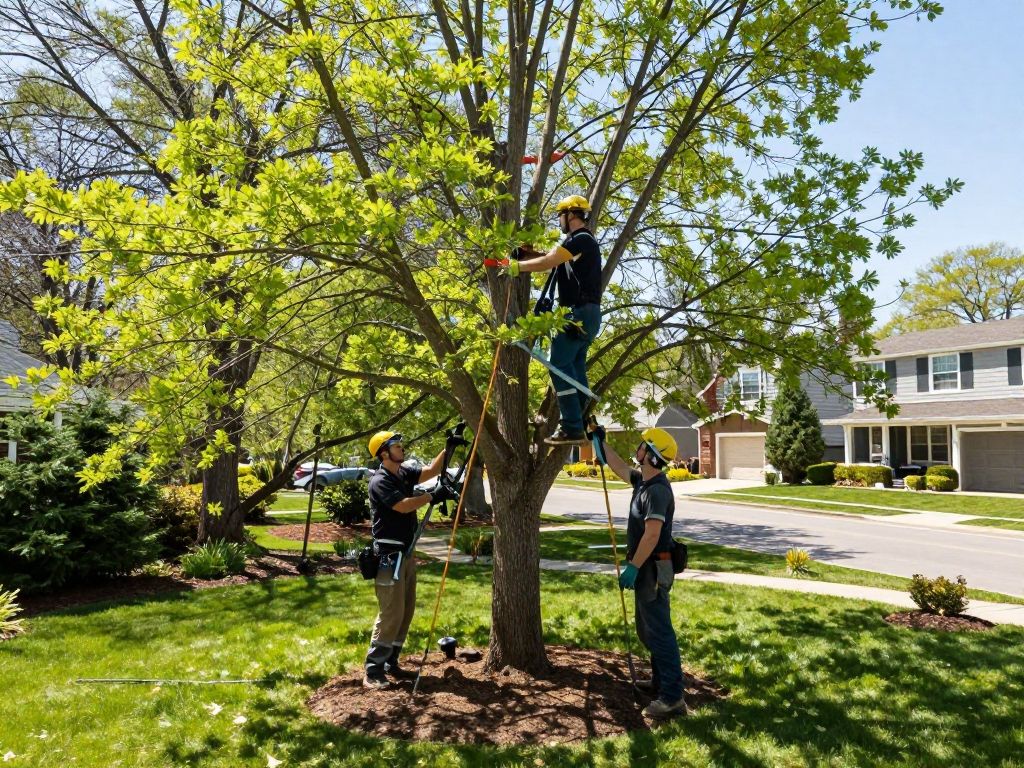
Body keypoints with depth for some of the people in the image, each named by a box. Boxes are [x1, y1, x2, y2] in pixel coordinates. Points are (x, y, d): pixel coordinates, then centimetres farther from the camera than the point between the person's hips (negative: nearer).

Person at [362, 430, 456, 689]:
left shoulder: (404, 474, 10)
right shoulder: (380, 482, -15)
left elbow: (431, 470, 8)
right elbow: (403, 505, -26)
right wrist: (434, 496, -22)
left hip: (406, 553, 9)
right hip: (389, 556, -9)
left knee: (406, 611, 13)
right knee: (391, 613, -11)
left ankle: (391, 664, 22)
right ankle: (373, 671, -4)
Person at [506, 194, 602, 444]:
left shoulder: (580, 239, -10)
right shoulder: (583, 241, 23)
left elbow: (547, 262, -15)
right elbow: (552, 260, 19)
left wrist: (517, 267, -5)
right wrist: (526, 251, 9)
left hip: (579, 312, -11)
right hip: (587, 313, 11)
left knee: (560, 365, -13)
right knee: (575, 368, 10)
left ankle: (572, 429, -15)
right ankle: (576, 427, 12)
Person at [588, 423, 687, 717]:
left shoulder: (657, 490, -21)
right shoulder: (644, 480, 9)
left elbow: (652, 534, -26)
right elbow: (619, 468, 26)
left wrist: (632, 568, -23)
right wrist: (599, 441, 27)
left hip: (653, 569, -11)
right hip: (646, 568, 11)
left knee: (659, 631, -8)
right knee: (647, 629, 20)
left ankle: (672, 697, -4)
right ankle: (661, 680, 32)